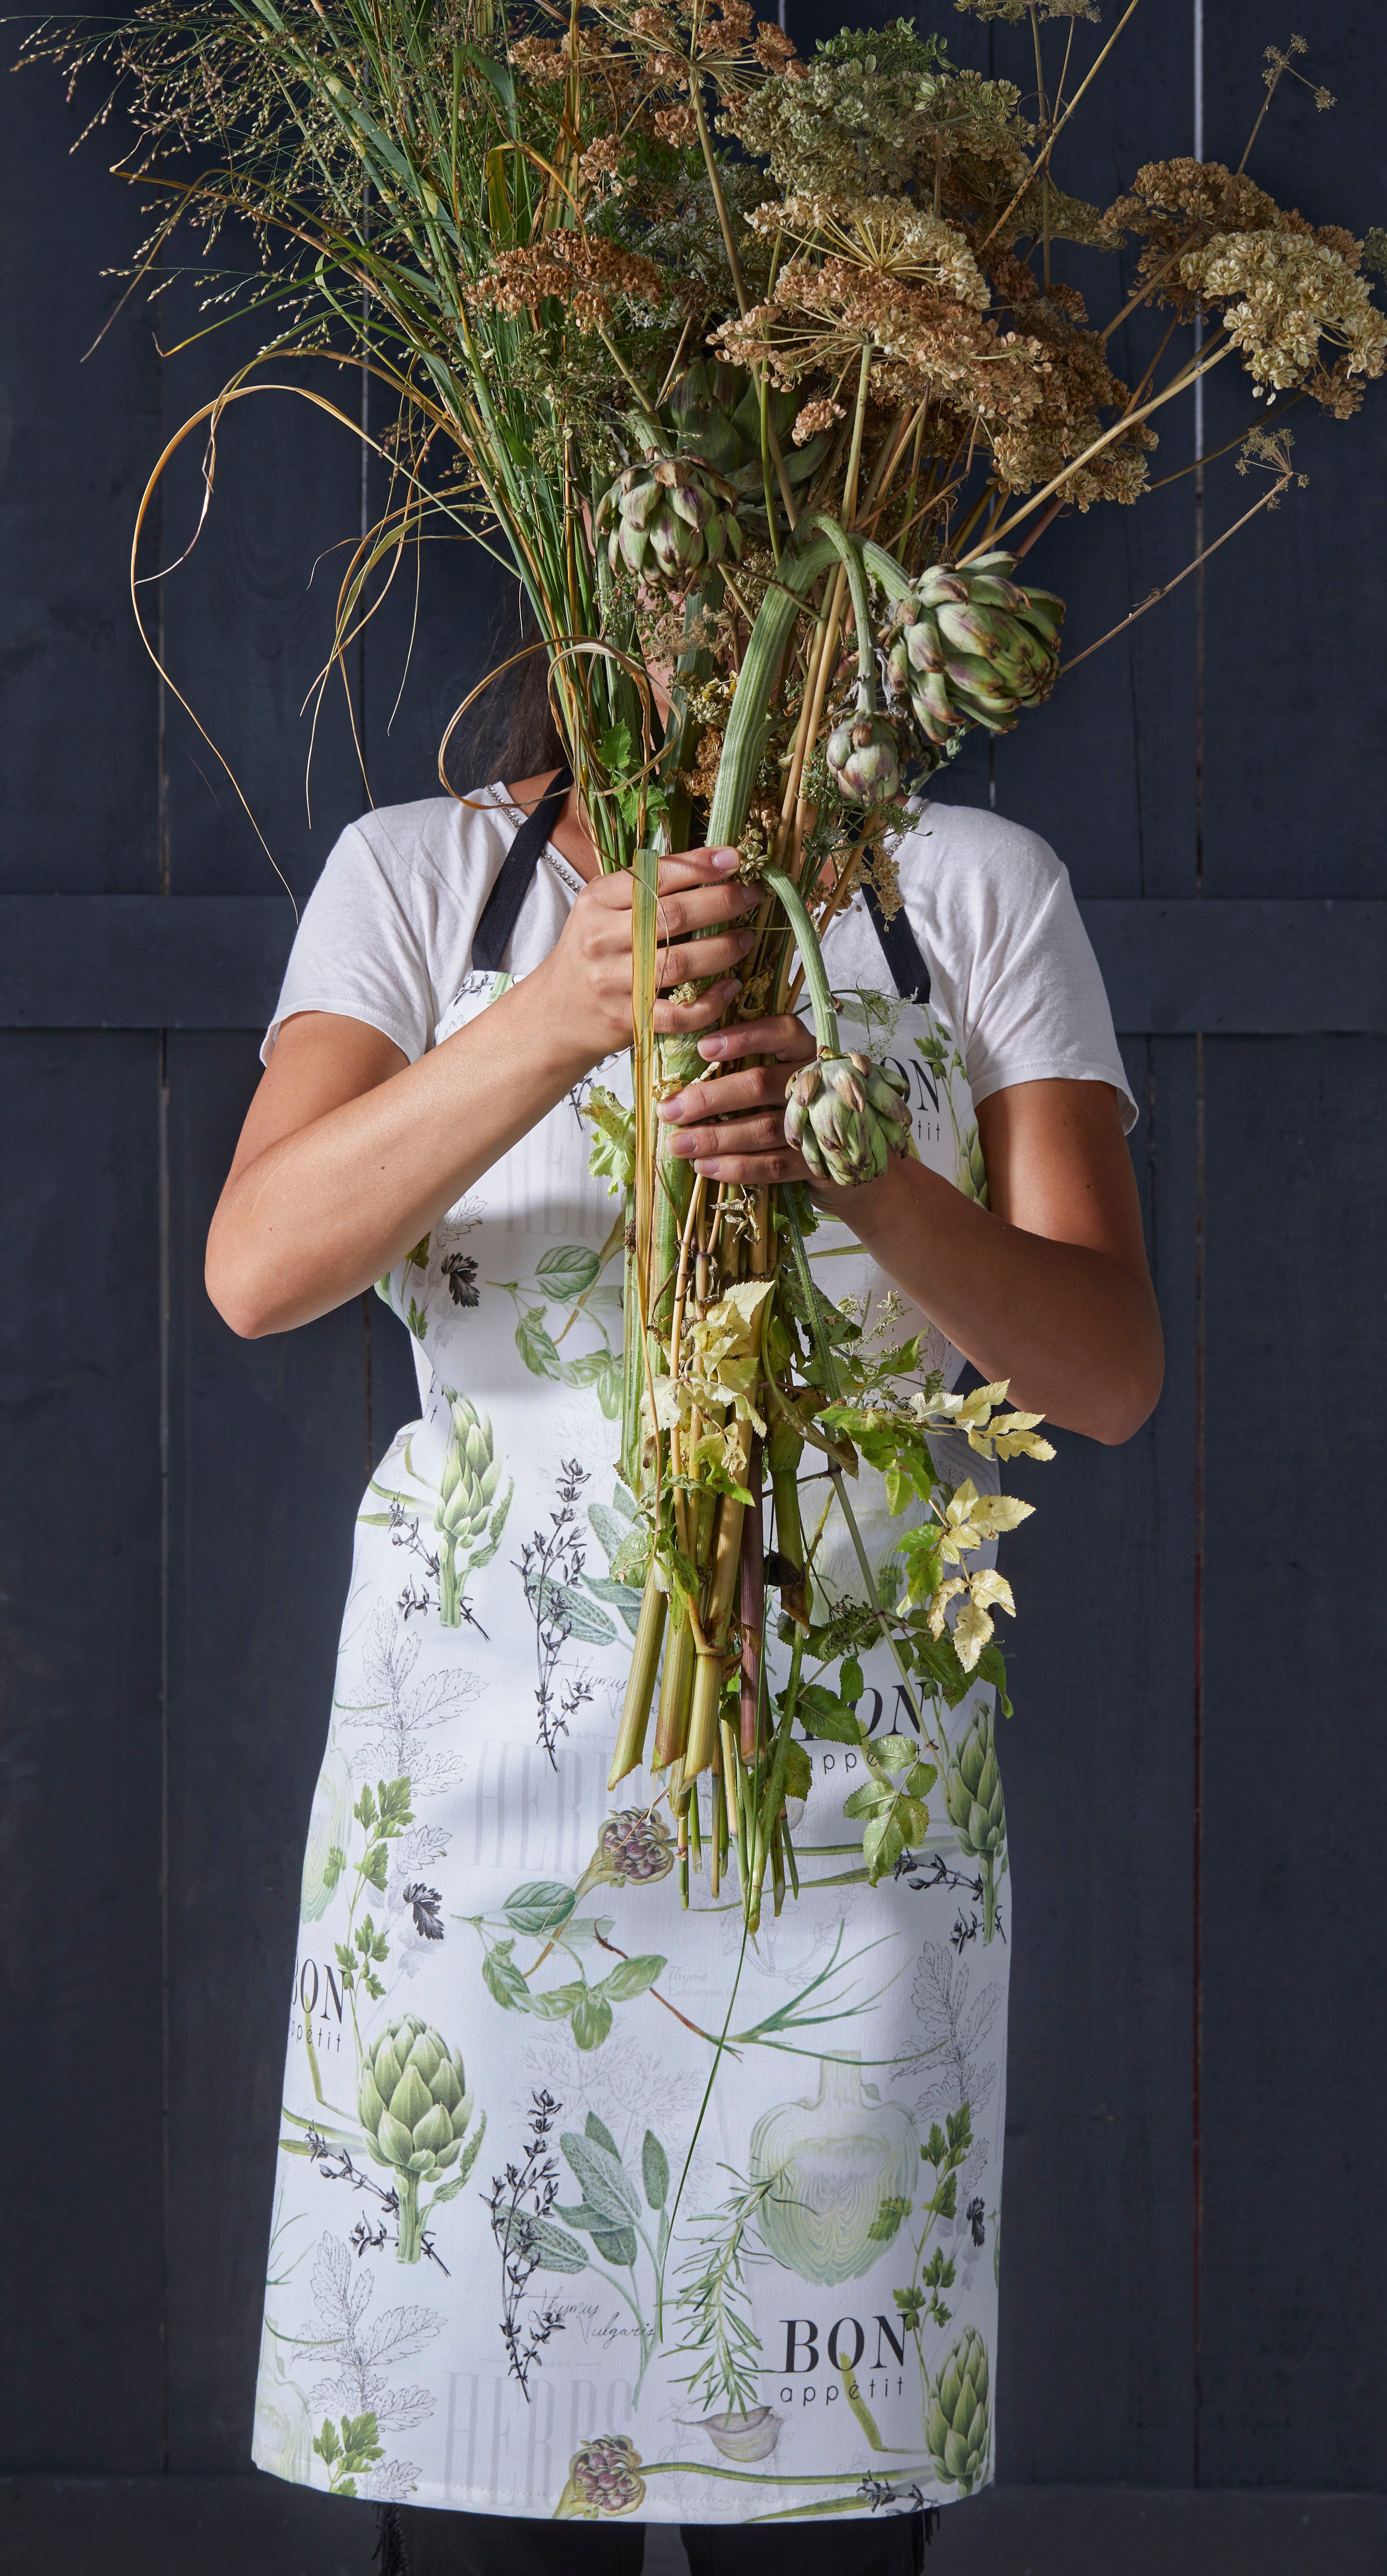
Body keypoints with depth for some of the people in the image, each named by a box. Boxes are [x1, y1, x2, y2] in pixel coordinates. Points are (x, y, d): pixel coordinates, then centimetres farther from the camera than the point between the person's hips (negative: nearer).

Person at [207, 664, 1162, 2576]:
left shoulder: (978, 890, 6)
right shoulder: (423, 876, 6)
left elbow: (1110, 1375, -2)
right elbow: (258, 1266, -10)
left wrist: (876, 1183, -23)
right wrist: (561, 1021, -27)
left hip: (857, 1788, 0)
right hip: (482, 1765, 0)